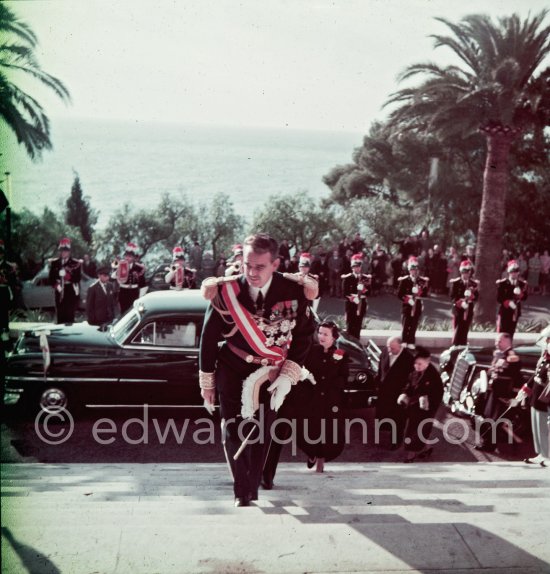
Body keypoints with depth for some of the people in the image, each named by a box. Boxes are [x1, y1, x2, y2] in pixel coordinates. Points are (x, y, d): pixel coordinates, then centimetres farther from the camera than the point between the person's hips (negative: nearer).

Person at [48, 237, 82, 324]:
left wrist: (67, 275, -21)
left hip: (72, 293, -3)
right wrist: (55, 285, -8)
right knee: (60, 316, 3)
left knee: (70, 316, -8)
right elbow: (51, 278, 10)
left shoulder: (75, 263, 2)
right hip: (60, 293, 3)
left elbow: (77, 278, -7)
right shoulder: (54, 263, 13)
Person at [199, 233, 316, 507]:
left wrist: (288, 377, -10)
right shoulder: (225, 292, -18)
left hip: (271, 373, 1)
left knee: (261, 432, 7)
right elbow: (209, 338, -6)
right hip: (232, 371, -1)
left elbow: (304, 336, -3)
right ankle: (241, 491, 13)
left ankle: (253, 487, 25)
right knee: (233, 432, -3)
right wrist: (207, 382, 1)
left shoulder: (294, 291, -16)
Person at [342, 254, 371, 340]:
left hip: (361, 306, 3)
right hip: (350, 305, -3)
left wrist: (363, 288, -16)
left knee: (358, 327, 7)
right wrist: (353, 298, -20)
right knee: (350, 327, -4)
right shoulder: (347, 278, 0)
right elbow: (345, 293, -6)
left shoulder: (366, 278, 9)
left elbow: (368, 293, 4)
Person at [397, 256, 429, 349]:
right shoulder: (403, 280, 0)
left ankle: (411, 343, 9)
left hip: (417, 306, 2)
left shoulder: (423, 281, 6)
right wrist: (408, 300, -15)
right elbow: (399, 294, -2)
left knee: (414, 326, 3)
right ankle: (404, 343, 3)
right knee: (405, 325, -4)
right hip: (406, 306, -2)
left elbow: (425, 294, 0)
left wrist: (418, 291, -20)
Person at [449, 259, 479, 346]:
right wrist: (461, 303, -21)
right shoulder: (455, 282, 0)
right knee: (457, 332, -6)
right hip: (458, 310, -3)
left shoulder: (474, 284, 7)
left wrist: (471, 295, -20)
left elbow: (476, 297, 1)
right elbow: (452, 297, -5)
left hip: (468, 311, 3)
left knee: (464, 332, 7)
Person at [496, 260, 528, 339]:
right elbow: (499, 298, -8)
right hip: (504, 311, -4)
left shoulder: (522, 284, 7)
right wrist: (508, 303, -21)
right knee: (501, 333, -5)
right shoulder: (502, 283, -5)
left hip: (515, 312, 4)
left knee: (511, 333, 10)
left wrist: (520, 293, -20)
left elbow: (524, 297, 0)